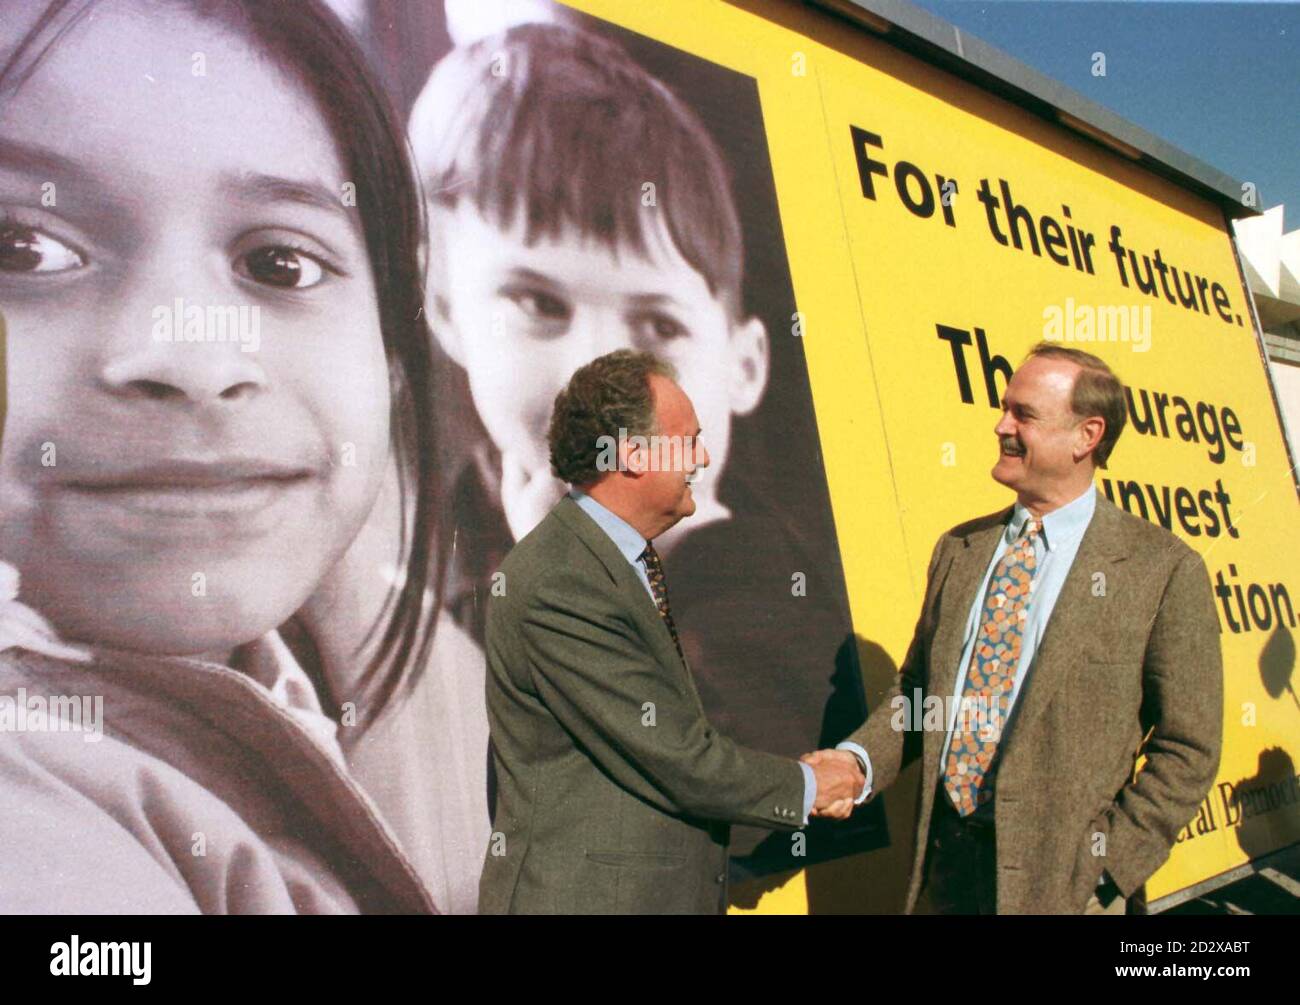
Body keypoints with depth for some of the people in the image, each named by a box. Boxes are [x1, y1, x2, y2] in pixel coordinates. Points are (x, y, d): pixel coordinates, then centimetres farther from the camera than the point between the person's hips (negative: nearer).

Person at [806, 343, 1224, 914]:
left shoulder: (1164, 569, -8)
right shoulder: (958, 549, 5)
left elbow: (1187, 749, -6)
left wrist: (1104, 862, -11)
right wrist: (859, 758, -6)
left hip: (1059, 879, -4)